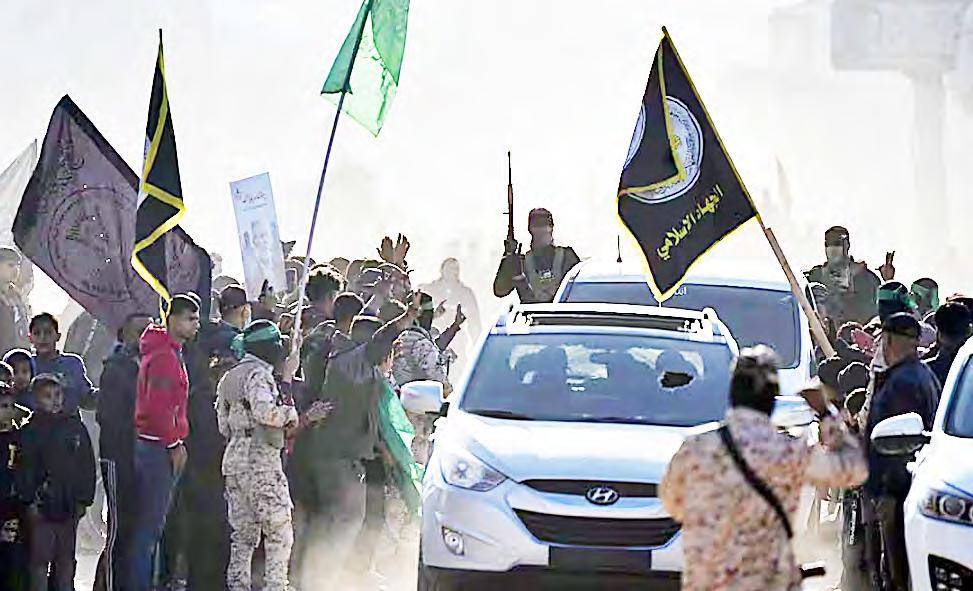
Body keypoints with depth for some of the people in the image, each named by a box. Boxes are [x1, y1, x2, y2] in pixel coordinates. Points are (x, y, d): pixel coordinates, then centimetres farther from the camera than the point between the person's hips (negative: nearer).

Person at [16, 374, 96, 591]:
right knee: (40, 558, -1)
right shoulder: (32, 430, -3)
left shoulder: (75, 426, 4)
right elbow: (25, 469, -5)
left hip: (69, 506, 3)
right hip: (41, 506, -3)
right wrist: (29, 500, -11)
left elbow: (87, 465, 7)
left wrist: (83, 499, 2)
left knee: (66, 559, 11)